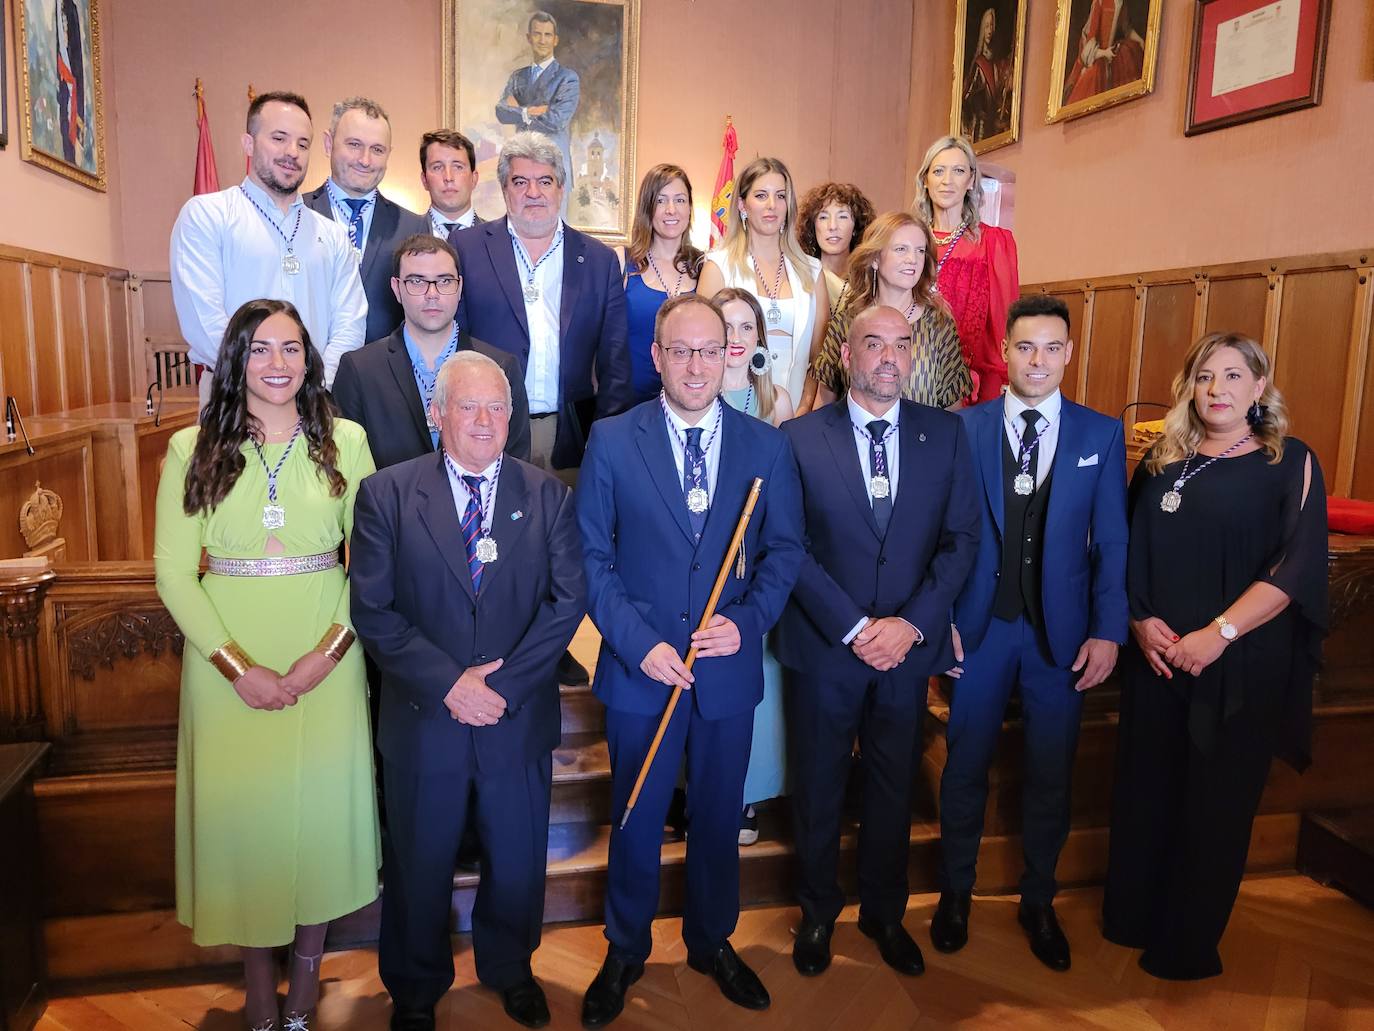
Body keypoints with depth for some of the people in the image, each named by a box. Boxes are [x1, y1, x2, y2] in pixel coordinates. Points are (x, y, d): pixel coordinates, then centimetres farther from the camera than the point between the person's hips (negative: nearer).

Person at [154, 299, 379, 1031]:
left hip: (325, 661, 0)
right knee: (240, 807, 9)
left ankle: (306, 969, 33)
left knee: (319, 805, 10)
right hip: (228, 663, 0)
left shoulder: (346, 441, -1)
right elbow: (173, 571, -2)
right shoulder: (192, 448, 0)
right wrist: (236, 666, -11)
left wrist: (330, 652, -14)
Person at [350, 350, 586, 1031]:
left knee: (517, 861, 18)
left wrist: (505, 680, -16)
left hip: (520, 716, 2)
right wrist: (448, 683, -18)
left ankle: (508, 969, 47)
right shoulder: (387, 495, -5)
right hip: (423, 719, -1)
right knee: (419, 866, 17)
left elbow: (568, 598, -6)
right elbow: (373, 611, -10)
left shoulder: (547, 496, 0)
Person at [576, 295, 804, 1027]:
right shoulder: (612, 440, -6)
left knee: (719, 816, 18)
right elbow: (591, 557, -6)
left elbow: (784, 549, 2)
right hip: (640, 668, -1)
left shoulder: (766, 445, -1)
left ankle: (713, 943, 42)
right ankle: (625, 952, 37)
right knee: (635, 820, 14)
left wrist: (748, 620, -14)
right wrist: (638, 644, -15)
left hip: (729, 670, 2)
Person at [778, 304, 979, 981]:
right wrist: (853, 627, -15)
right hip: (823, 647, -2)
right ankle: (818, 912, 36)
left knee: (893, 787, 17)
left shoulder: (945, 434, 1)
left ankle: (884, 913, 38)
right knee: (818, 787, 14)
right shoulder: (800, 437, -6)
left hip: (908, 647, 2)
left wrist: (911, 624, -12)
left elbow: (961, 538, -1)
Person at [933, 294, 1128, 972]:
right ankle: (956, 891, 31)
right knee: (966, 764, 11)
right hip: (977, 628, -1)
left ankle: (1038, 901, 33)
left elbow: (1111, 540, 1)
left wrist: (1108, 631, -4)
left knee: (1051, 772, 13)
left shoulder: (1101, 435, 2)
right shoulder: (963, 427, -2)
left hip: (1062, 631, 1)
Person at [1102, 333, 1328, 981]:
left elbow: (1296, 565, -11)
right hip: (1156, 655, 3)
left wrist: (1218, 633, -18)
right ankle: (1133, 915, 29)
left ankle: (1190, 943, 25)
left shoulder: (1291, 464, -2)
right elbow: (1128, 552, 8)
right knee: (1146, 788, 10)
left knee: (1216, 800, 7)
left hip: (1241, 666, -3)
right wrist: (1140, 620, -8)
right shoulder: (1161, 463, 8)